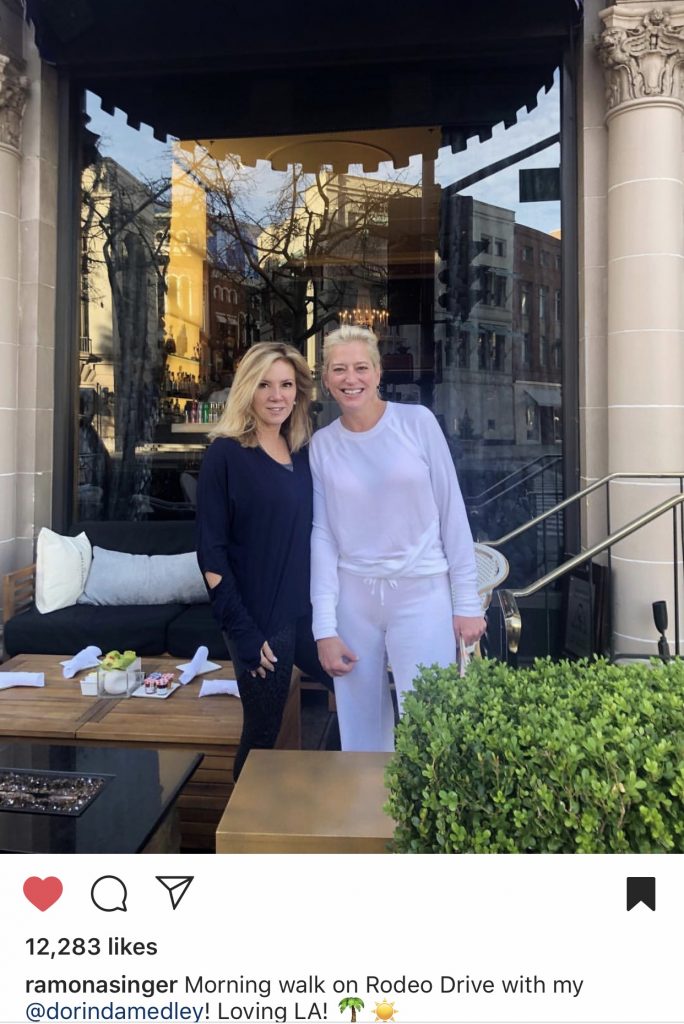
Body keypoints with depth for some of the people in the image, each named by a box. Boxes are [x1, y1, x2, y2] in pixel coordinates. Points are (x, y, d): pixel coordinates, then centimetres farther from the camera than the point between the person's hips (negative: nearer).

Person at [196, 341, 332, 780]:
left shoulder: (303, 453, 8)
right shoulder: (226, 454, -9)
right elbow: (211, 551, -11)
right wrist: (242, 631, -14)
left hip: (307, 612, 6)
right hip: (260, 621, -6)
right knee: (263, 735, 6)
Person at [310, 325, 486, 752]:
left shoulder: (417, 422, -2)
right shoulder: (322, 445, 4)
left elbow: (452, 511, -1)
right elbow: (323, 536, 2)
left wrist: (467, 602, -2)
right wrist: (325, 628, -2)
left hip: (422, 593, -2)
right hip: (353, 598, 2)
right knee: (361, 734, 10)